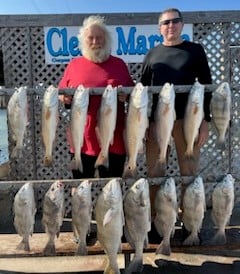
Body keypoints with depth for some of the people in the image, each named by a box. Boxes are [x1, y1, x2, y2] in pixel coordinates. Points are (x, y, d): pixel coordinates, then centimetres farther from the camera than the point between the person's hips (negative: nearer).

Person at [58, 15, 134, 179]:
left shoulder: (119, 64, 8)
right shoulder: (74, 65, 7)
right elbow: (61, 94, 10)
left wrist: (126, 95, -9)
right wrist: (66, 98, -12)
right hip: (82, 138, 0)